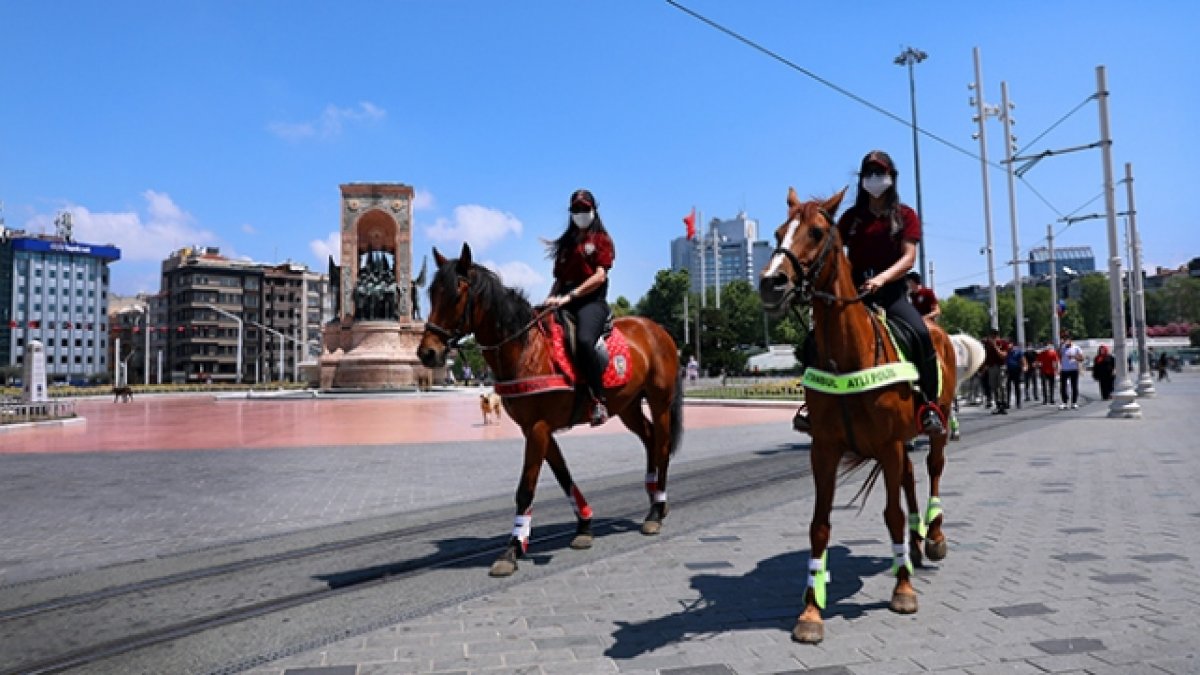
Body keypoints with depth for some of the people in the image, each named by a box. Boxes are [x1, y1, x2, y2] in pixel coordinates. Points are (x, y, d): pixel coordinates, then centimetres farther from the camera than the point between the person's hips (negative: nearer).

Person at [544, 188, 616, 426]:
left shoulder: (601, 239, 8)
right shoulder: (566, 243, 24)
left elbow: (600, 276, -6)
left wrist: (570, 296, -16)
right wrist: (551, 298, 1)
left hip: (592, 301, -6)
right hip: (565, 302, 6)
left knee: (584, 340, -35)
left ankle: (599, 400, -26)